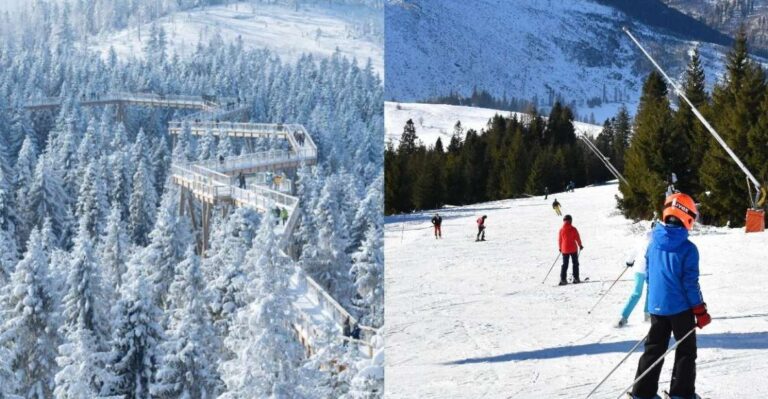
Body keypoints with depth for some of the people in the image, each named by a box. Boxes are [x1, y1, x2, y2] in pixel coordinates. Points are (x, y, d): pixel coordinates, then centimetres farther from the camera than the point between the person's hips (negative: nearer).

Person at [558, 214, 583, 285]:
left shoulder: (561, 230, -2)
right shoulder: (573, 229, -9)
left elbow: (559, 239, 5)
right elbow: (577, 238, -4)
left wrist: (560, 248, 19)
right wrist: (580, 245, 12)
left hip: (564, 250, 2)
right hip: (573, 249, -2)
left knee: (565, 264, 7)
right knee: (575, 263, 10)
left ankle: (563, 279, -3)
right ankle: (576, 278, 7)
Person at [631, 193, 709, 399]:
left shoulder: (653, 243, 0)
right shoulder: (688, 249, -16)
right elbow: (690, 283, -15)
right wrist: (701, 311, -6)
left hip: (656, 306, 5)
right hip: (680, 307, -5)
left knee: (654, 349, 14)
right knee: (686, 350, 10)